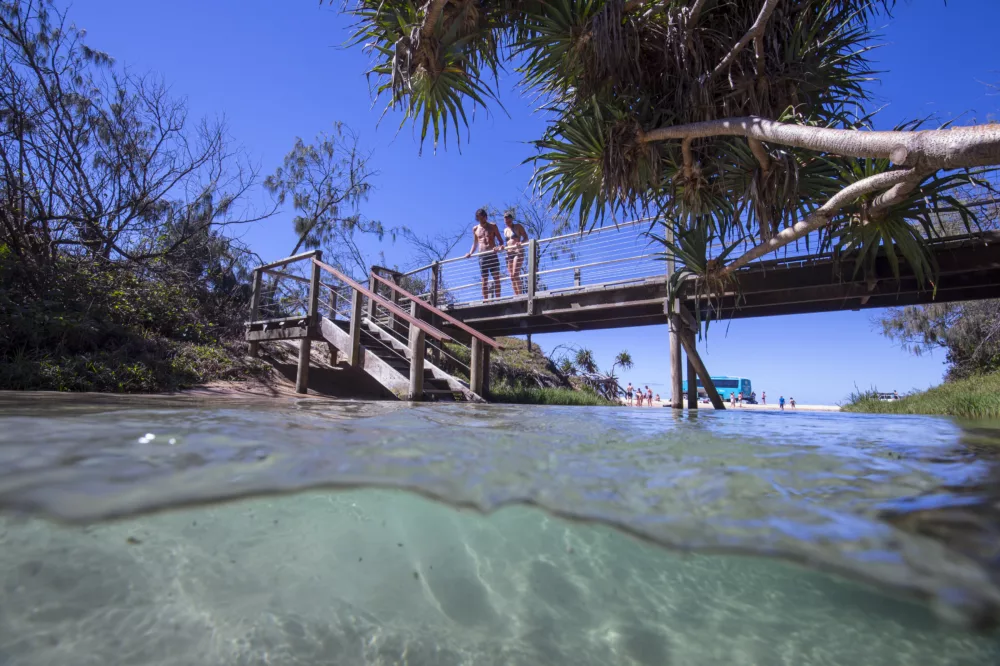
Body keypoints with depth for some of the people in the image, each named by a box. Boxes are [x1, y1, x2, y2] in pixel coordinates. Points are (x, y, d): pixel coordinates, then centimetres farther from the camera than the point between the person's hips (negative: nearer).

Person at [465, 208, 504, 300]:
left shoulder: (492, 226, 7)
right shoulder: (475, 229, 14)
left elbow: (501, 241, 6)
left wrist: (499, 247, -16)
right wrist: (470, 253, 2)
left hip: (492, 255, -2)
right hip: (482, 256, 2)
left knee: (496, 278, -5)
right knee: (484, 280, 0)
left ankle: (498, 299, -3)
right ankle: (485, 300, 1)